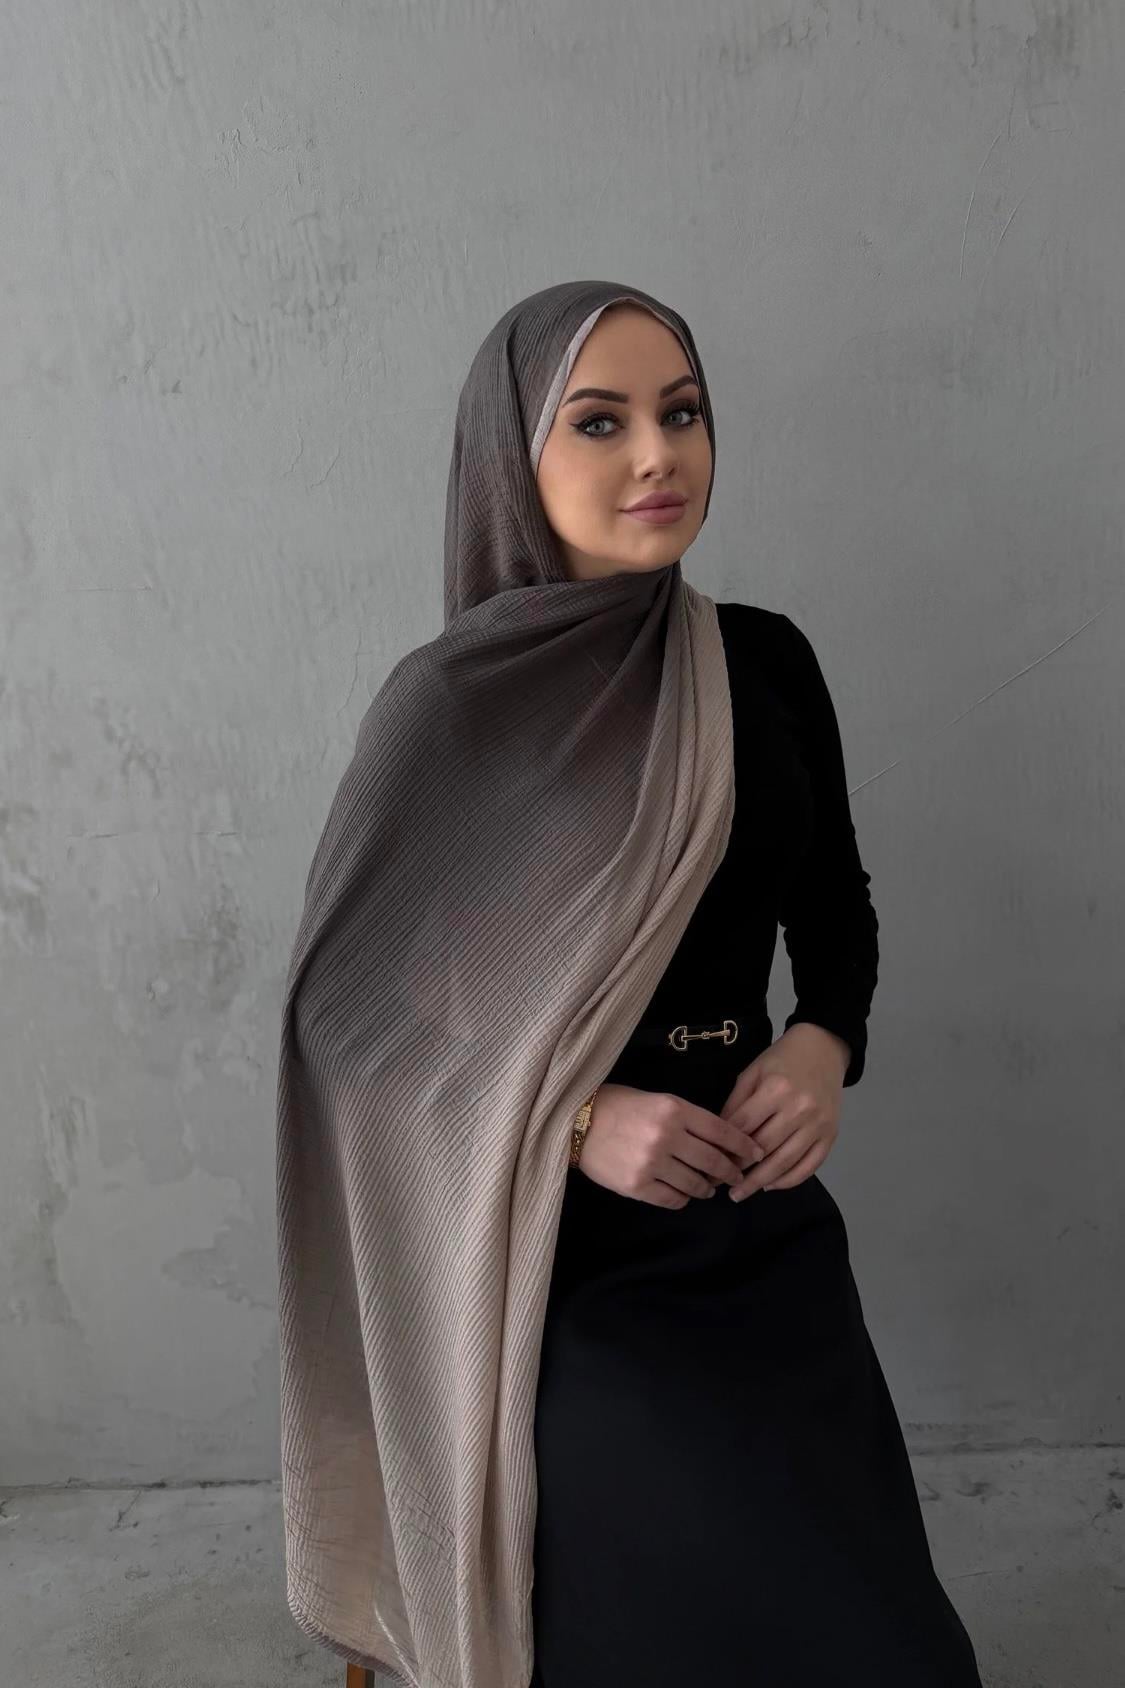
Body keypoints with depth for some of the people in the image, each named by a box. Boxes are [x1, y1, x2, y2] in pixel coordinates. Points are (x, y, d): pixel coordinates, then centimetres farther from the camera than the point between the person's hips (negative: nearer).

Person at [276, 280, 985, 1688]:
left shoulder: (766, 662, 2)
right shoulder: (450, 701, -11)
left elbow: (834, 906, 13)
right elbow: (342, 1002, -8)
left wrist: (824, 1043, -8)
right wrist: (569, 1118, -19)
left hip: (759, 1213, 5)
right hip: (556, 1246, -4)